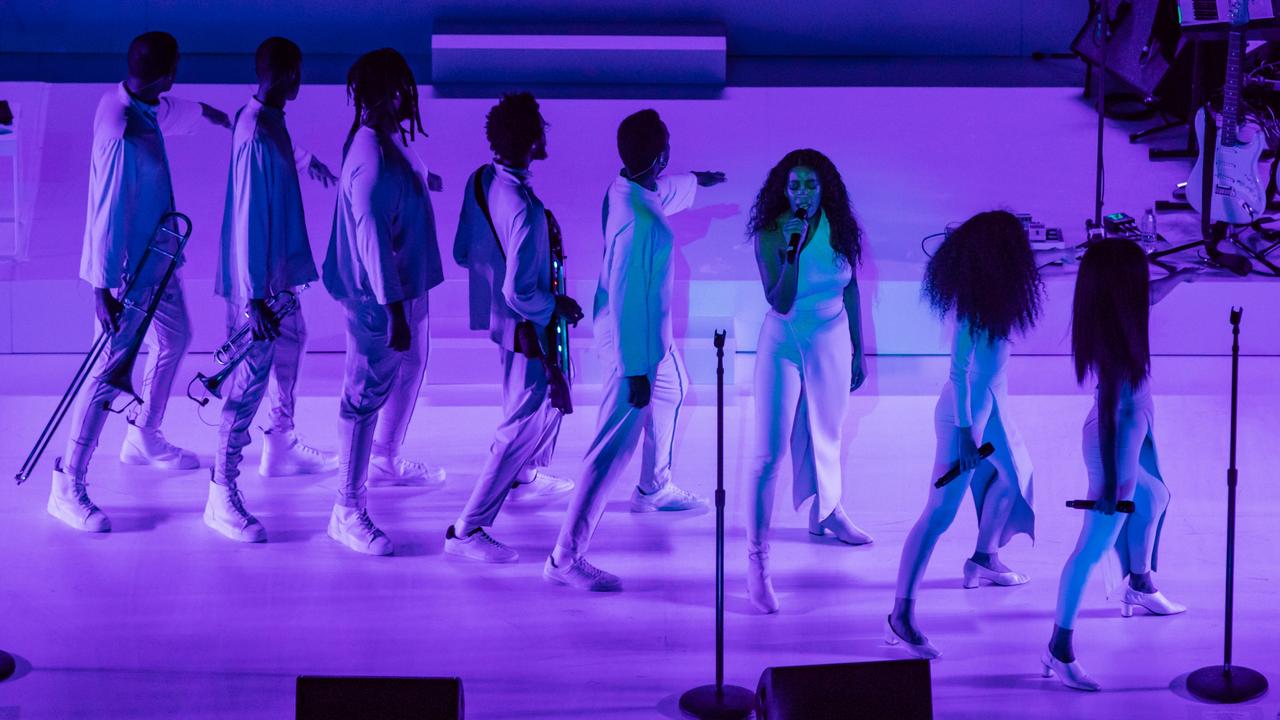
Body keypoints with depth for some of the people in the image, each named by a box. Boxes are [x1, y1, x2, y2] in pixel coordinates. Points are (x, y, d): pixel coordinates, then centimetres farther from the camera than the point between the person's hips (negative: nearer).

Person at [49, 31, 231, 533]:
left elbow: (168, 111, 23)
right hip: (127, 271, -10)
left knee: (175, 339, 25)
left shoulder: (141, 105, -2)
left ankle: (144, 438, 44)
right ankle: (68, 487, 2)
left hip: (156, 258, 10)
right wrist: (103, 287, -24)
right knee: (111, 372, -5)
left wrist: (208, 113, 43)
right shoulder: (122, 136, -31)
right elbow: (107, 214, -28)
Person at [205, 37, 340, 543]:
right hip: (257, 278, -10)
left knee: (290, 344, 26)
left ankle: (281, 446, 45)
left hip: (281, 268, 10)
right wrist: (254, 297, -27)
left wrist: (310, 164, 50)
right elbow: (248, 218, -28)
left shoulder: (270, 119, 3)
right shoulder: (255, 137, -27)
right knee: (250, 378, -5)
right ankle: (222, 496, 2)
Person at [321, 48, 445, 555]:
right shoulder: (373, 159, -29)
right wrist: (395, 312, -27)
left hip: (405, 284, 11)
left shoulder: (388, 139, 1)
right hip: (379, 295, -11)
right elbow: (372, 238, -29)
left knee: (409, 367, 28)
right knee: (368, 393, -2)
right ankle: (347, 512, 9)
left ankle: (387, 460, 52)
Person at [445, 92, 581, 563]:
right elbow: (519, 293, -31)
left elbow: (463, 253, 5)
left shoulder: (480, 181, -6)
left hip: (498, 316, 9)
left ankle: (521, 474, 52)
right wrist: (558, 306, -13)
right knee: (524, 425, 1)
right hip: (526, 329, -9)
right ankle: (466, 530, 6)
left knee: (552, 397, 31)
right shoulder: (525, 211, -32)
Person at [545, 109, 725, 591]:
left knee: (671, 392, 35)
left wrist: (698, 180, 43)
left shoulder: (629, 186, -4)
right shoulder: (638, 221, -33)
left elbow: (664, 191, 22)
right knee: (615, 446, -8)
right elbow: (627, 300, -30)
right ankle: (565, 558, -5)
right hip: (633, 338, -10)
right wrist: (636, 370, -24)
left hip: (650, 327, 10)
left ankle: (654, 488, 55)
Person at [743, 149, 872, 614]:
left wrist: (858, 351, 11)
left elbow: (850, 291, 7)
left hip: (831, 344, 4)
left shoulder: (838, 229, -4)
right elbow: (780, 303, -23)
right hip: (784, 346, -4)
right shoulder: (770, 235, -15)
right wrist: (793, 250, -33)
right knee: (770, 452, -8)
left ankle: (827, 513, 46)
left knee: (826, 436, 20)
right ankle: (757, 560, -6)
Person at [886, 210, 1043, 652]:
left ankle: (984, 560, 50)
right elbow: (959, 372, -25)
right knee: (941, 511, -9)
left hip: (991, 402, 10)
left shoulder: (988, 294, 0)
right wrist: (965, 432, -24)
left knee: (1013, 475, 28)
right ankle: (901, 615, -8)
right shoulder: (971, 307, -26)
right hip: (966, 412, -10)